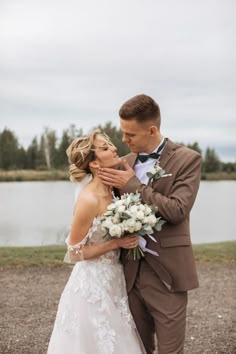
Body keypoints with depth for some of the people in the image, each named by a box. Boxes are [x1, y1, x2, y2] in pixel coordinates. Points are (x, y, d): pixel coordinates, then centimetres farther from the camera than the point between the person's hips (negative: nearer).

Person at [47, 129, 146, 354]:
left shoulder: (108, 190, 2)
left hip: (111, 279, 8)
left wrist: (124, 239, 2)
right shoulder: (89, 200, -24)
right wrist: (116, 243, -19)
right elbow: (74, 252, -18)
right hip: (93, 283, -8)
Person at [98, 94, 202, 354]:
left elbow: (177, 210, -19)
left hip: (166, 274, -5)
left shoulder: (187, 160, -7)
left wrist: (133, 185, -15)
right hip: (131, 272, 5)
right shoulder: (127, 163, 9)